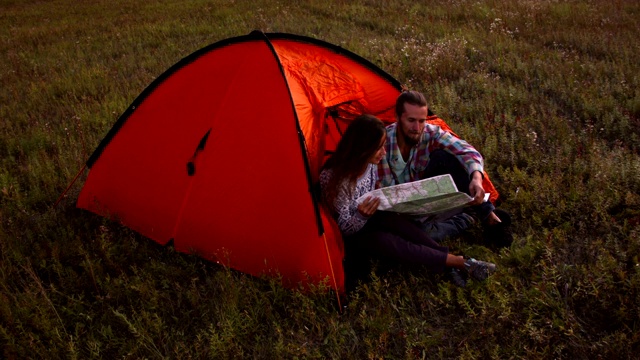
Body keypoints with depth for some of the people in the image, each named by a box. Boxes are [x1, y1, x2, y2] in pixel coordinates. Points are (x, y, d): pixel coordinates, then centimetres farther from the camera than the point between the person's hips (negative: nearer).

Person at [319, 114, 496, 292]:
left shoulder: (369, 163, -8)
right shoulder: (333, 177, -28)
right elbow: (344, 228, -22)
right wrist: (362, 216, -42)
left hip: (368, 220, 6)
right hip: (349, 237, -6)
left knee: (393, 221, -28)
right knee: (384, 241, -33)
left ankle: (452, 265, -27)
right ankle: (459, 262, -30)